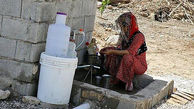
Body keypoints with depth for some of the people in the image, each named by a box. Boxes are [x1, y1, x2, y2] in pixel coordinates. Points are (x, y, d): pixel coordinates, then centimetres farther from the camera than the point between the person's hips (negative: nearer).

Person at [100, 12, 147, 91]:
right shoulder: (125, 35, 5)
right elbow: (119, 49, 10)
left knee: (127, 57, -39)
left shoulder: (139, 36, -20)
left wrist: (112, 51, -29)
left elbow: (130, 52, -30)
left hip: (140, 65, -8)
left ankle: (129, 82, -20)